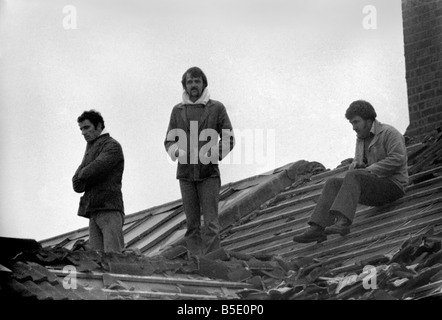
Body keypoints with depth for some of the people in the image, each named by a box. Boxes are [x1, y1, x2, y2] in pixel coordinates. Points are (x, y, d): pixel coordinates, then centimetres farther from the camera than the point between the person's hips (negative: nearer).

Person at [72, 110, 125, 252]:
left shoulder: (112, 146, 0)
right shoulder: (91, 147, 24)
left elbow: (94, 170, -16)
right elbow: (77, 185, 17)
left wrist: (82, 174, 4)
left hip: (109, 209, -7)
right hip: (93, 211, 7)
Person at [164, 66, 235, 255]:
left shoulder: (217, 108, 4)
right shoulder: (178, 110, 12)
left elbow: (228, 139, 3)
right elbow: (169, 141, 13)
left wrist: (213, 154, -15)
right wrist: (176, 151, -10)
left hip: (209, 173, -3)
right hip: (186, 173, 3)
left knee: (210, 223, -8)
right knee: (191, 224, 4)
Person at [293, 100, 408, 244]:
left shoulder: (389, 133, -7)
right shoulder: (362, 138, 17)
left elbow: (397, 159, -19)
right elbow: (357, 163, 22)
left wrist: (370, 170, -20)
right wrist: (356, 166, -4)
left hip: (392, 185, -8)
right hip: (374, 191, 8)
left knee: (353, 177, -31)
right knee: (333, 183, -12)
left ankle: (342, 222, -49)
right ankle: (318, 228, -29)